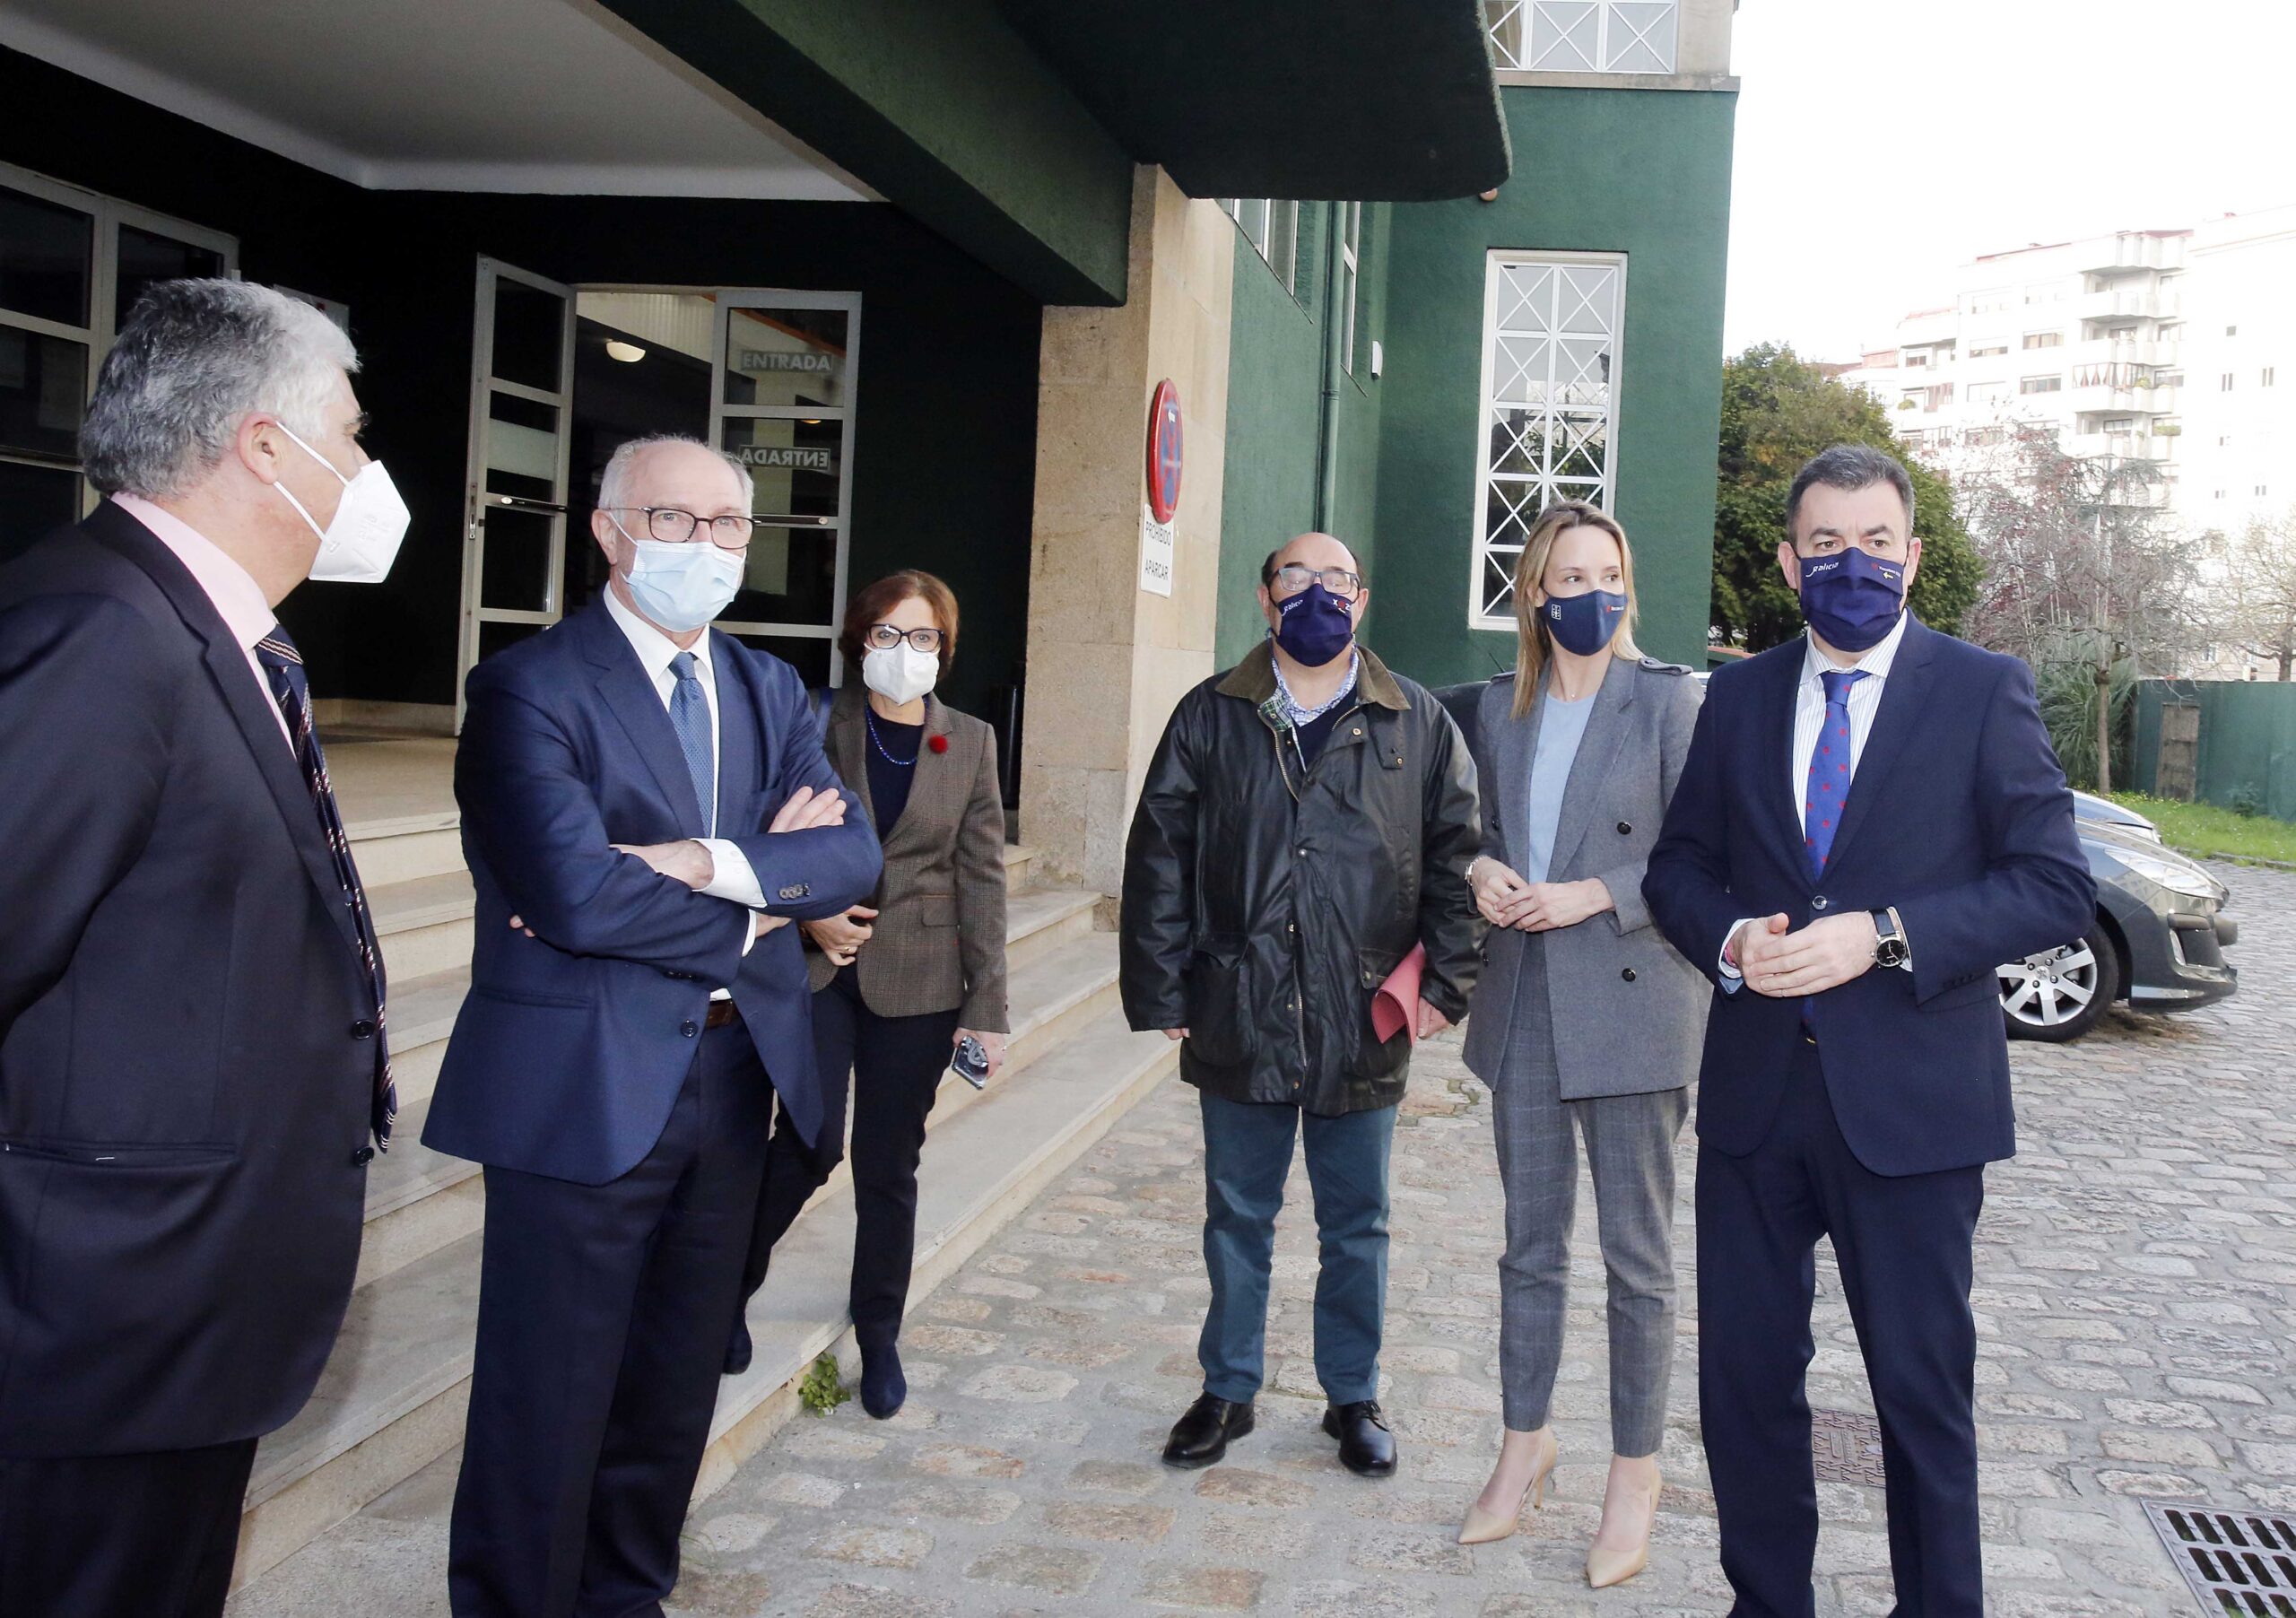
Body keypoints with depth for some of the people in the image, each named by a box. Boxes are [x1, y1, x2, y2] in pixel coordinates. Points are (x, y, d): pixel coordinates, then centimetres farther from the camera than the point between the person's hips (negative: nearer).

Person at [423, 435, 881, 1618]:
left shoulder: (769, 692, 11)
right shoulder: (528, 687, -9)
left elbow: (850, 856, -3)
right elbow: (576, 895, -22)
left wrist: (705, 864, -19)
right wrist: (758, 902, -10)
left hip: (733, 1081, 7)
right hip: (582, 1091, -6)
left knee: (675, 1388, 18)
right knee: (550, 1400, 4)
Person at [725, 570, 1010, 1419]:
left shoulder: (970, 742, 6)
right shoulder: (817, 726, 1)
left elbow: (982, 878, 4)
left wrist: (988, 1006, 0)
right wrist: (810, 914, -11)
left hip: (916, 982, 1)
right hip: (817, 967, -1)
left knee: (888, 1165, 7)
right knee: (808, 1145, -10)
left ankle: (879, 1335, 25)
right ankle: (729, 1288, 17)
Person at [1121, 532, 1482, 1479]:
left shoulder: (1420, 725, 3)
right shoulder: (1210, 718, 3)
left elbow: (1456, 859, 4)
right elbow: (1159, 860, 2)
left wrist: (1445, 982, -4)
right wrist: (1162, 991, -3)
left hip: (1365, 1024, 0)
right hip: (1239, 1019, 0)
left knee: (1358, 1226, 12)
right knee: (1237, 1218, 13)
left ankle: (1353, 1396, 29)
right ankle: (1228, 1391, 28)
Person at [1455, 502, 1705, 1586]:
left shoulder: (1668, 700, -6)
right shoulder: (1501, 705, 9)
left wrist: (1592, 896, -18)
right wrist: (1483, 871, -3)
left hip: (1628, 1000, -4)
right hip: (1524, 1003, 5)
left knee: (1635, 1252, 5)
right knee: (1530, 1242, 14)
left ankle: (1635, 1472, 18)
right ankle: (1525, 1442, 28)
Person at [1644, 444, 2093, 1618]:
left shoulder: (1984, 692, -2)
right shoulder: (1738, 696, 9)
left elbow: (2056, 888, -8)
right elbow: (1678, 867, 12)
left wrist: (1883, 936, -19)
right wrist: (1729, 940, -9)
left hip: (1909, 1102, -3)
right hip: (1755, 1092, 4)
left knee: (1921, 1387, 7)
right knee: (1744, 1376, 12)